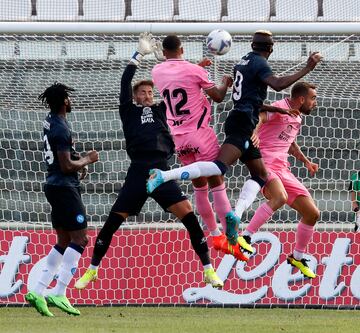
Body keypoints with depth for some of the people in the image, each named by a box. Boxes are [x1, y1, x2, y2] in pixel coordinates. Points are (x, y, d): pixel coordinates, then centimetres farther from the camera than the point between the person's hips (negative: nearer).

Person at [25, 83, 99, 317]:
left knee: (64, 241, 13)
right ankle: (59, 294, -16)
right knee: (80, 238, -10)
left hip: (54, 185, 10)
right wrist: (87, 160, -4)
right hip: (65, 187, -10)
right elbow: (66, 166, -20)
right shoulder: (61, 129, -18)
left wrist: (79, 162, 13)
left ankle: (38, 292, 8)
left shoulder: (50, 121, 12)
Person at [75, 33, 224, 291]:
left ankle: (209, 270, -9)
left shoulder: (161, 110, 19)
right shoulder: (129, 112, 13)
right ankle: (92, 271, 14)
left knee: (188, 214, -13)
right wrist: (139, 55, 1)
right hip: (138, 172, -1)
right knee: (113, 221, -1)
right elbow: (125, 82, 4)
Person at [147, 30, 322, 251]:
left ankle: (234, 220, -5)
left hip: (241, 123, 10)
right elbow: (278, 84, -23)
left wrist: (274, 109, 38)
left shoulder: (245, 61, 22)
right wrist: (307, 69, -20)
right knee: (220, 166, -27)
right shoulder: (259, 63, -4)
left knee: (260, 175, 13)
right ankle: (163, 176, -41)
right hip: (243, 123, -10)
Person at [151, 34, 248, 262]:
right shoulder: (194, 71, -10)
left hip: (178, 138, 5)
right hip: (200, 134, -5)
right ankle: (231, 237, -8)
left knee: (200, 187, 16)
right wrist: (226, 83, 19)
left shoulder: (158, 72, 5)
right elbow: (218, 96, -1)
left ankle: (215, 234, 22)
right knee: (217, 185, -3)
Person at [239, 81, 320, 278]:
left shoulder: (297, 119, 20)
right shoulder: (279, 108, -8)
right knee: (280, 197, -39)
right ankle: (245, 237, -31)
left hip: (282, 170, 9)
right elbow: (259, 116, -29)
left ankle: (297, 258, 24)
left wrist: (306, 162, 39)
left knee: (312, 214, 6)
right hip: (265, 164, -9)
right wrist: (254, 132, -49)